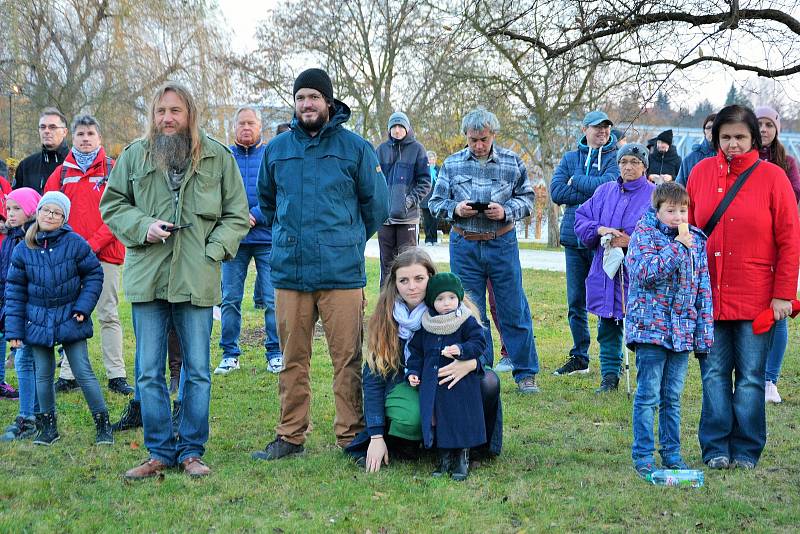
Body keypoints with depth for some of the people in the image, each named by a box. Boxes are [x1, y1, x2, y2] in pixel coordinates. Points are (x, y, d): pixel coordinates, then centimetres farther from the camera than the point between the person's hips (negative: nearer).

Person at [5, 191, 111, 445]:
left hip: (70, 319, -2)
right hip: (38, 323, 2)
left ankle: (103, 424, 7)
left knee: (83, 372, -2)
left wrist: (83, 307, -7)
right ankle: (48, 425, 22)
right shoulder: (22, 250, -2)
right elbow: (15, 291, 3)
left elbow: (94, 275, 2)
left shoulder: (75, 243, -8)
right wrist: (14, 329, -1)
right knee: (43, 375, 9)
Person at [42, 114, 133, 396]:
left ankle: (116, 375, 2)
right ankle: (69, 374, 10)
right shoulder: (61, 173, 11)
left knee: (109, 315, -1)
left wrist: (94, 243, -13)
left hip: (104, 254, -3)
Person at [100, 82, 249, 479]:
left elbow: (236, 215, 8)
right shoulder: (134, 155, 7)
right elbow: (111, 204, 12)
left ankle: (192, 450, 15)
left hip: (197, 280, -1)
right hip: (146, 278, 1)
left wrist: (213, 252, -5)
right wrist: (142, 226, -6)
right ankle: (160, 452, 15)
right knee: (149, 373, 5)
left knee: (198, 371, 4)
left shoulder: (218, 157, 5)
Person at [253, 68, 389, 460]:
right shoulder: (277, 149, 11)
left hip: (342, 274, -3)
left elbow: (376, 205, 10)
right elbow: (266, 200, 27)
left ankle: (351, 436, 6)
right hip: (289, 273, 3)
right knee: (293, 360, 8)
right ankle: (290, 435, 17)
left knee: (348, 359, -2)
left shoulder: (355, 148, 2)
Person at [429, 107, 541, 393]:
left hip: (502, 243, -1)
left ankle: (526, 374, 12)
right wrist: (455, 209, -13)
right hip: (464, 245, 1)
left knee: (514, 311, 2)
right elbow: (435, 202, 8)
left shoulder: (512, 162, 2)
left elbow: (527, 198, 5)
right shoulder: (452, 164, 5)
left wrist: (506, 211, -14)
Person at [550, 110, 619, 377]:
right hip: (574, 236, 4)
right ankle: (579, 358, 18)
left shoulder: (615, 157, 2)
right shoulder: (570, 159, 13)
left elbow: (608, 184, -16)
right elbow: (556, 192, -1)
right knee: (575, 302, 9)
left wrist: (575, 180, -4)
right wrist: (594, 192, -9)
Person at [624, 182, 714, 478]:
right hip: (650, 327, -4)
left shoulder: (696, 240, 10)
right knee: (648, 395, -3)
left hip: (682, 330, 4)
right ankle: (643, 456, 4)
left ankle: (671, 453, 20)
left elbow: (703, 288, 12)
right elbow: (645, 272, -20)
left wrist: (704, 332, 8)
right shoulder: (644, 235, -3)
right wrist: (677, 247, -19)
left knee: (672, 397, 12)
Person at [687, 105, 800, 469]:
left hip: (756, 299, -2)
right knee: (714, 375, 4)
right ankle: (716, 449, 11)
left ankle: (746, 452, 11)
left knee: (750, 377, 3)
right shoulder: (701, 173, 6)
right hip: (708, 297, 2)